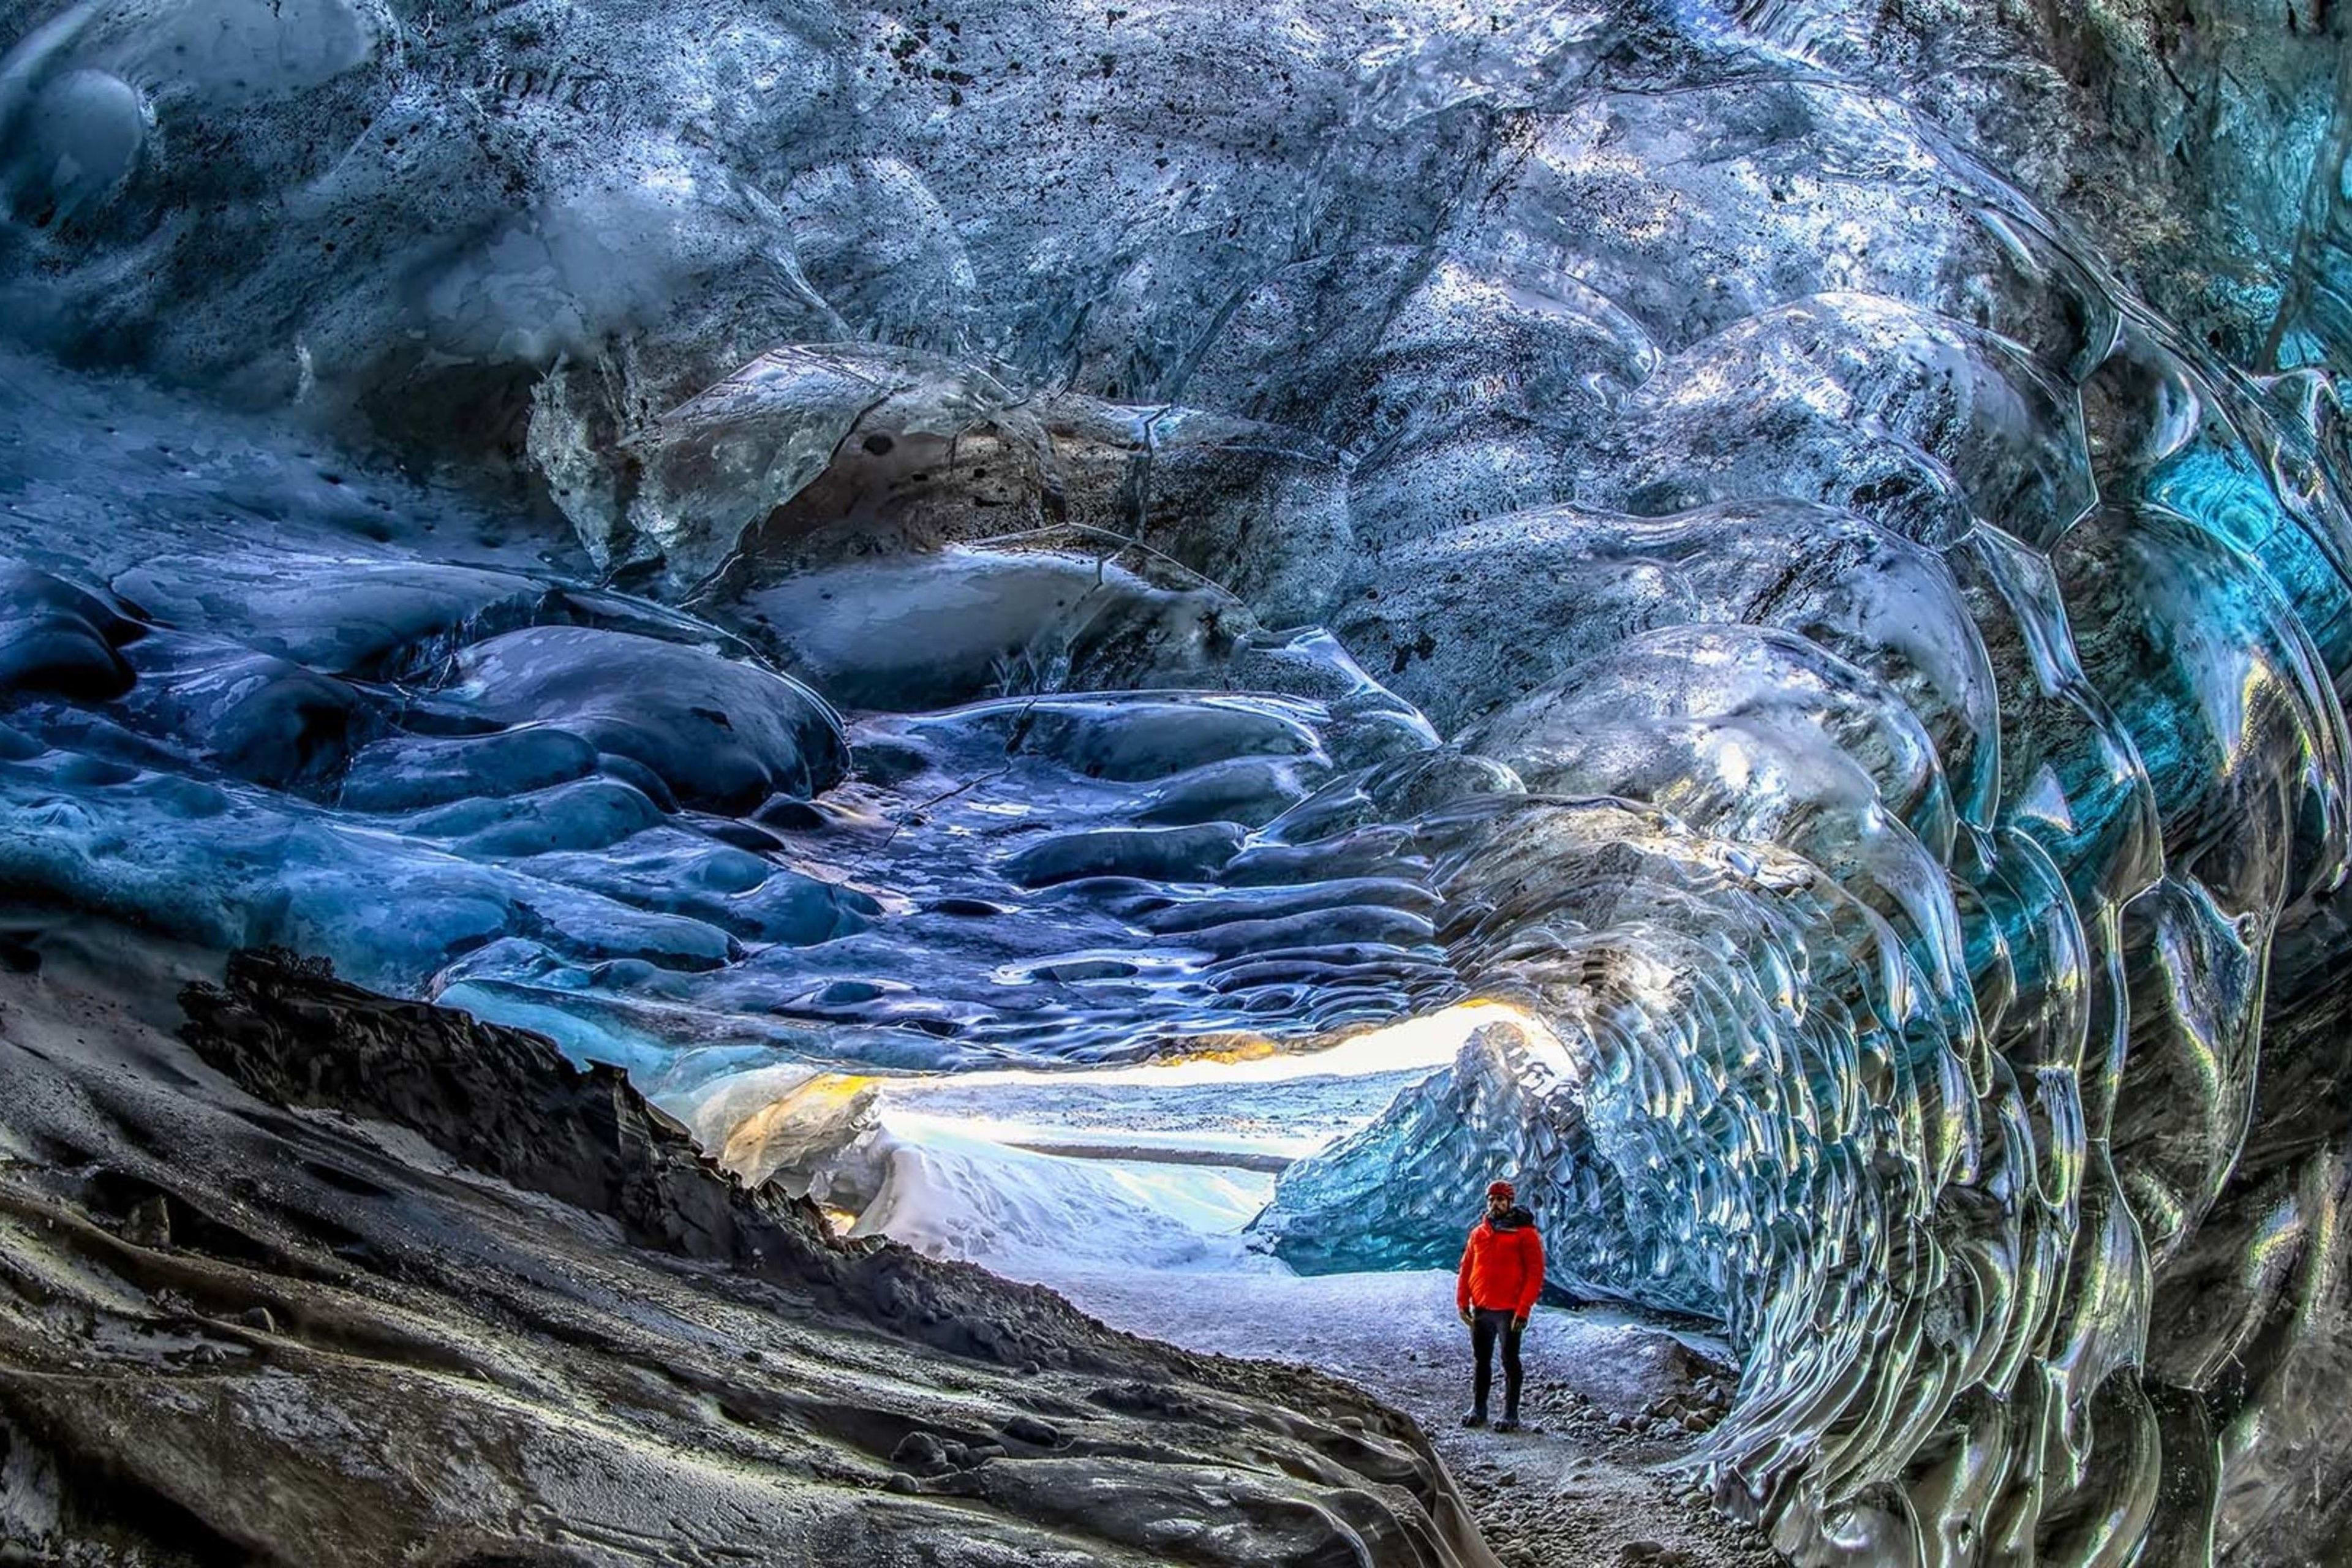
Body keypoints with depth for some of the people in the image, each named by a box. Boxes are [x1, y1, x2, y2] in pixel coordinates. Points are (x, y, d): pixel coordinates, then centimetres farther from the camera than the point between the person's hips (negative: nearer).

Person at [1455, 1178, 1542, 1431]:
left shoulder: (1525, 1234, -4)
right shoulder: (1479, 1233, 11)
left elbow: (1535, 1274, -8)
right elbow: (1465, 1269, 13)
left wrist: (1523, 1310, -15)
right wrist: (1462, 1302, 3)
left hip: (1509, 1312, -5)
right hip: (1480, 1310, 5)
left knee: (1510, 1362, 1)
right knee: (1481, 1360, 13)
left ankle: (1511, 1415, 7)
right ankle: (1478, 1410, 22)